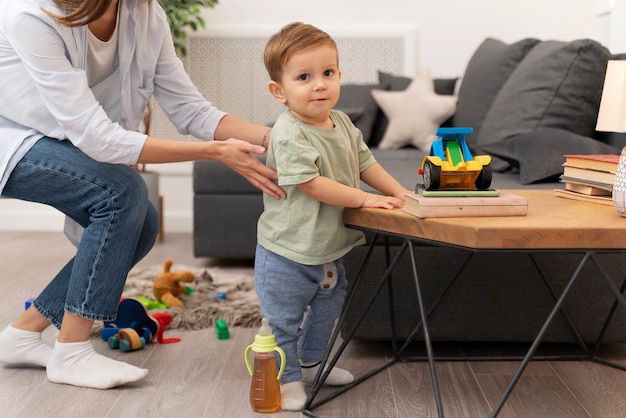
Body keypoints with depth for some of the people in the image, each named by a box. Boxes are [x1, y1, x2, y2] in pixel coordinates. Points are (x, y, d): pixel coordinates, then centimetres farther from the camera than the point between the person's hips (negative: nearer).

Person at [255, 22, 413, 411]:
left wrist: (399, 192, 4)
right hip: (287, 253, -9)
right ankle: (288, 379, 25)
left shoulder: (343, 123, 2)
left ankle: (311, 362, 47)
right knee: (283, 321, 5)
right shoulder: (289, 135, -25)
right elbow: (311, 184, -29)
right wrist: (366, 199, -25)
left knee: (327, 307, 26)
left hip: (328, 250, 9)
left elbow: (364, 162, 14)